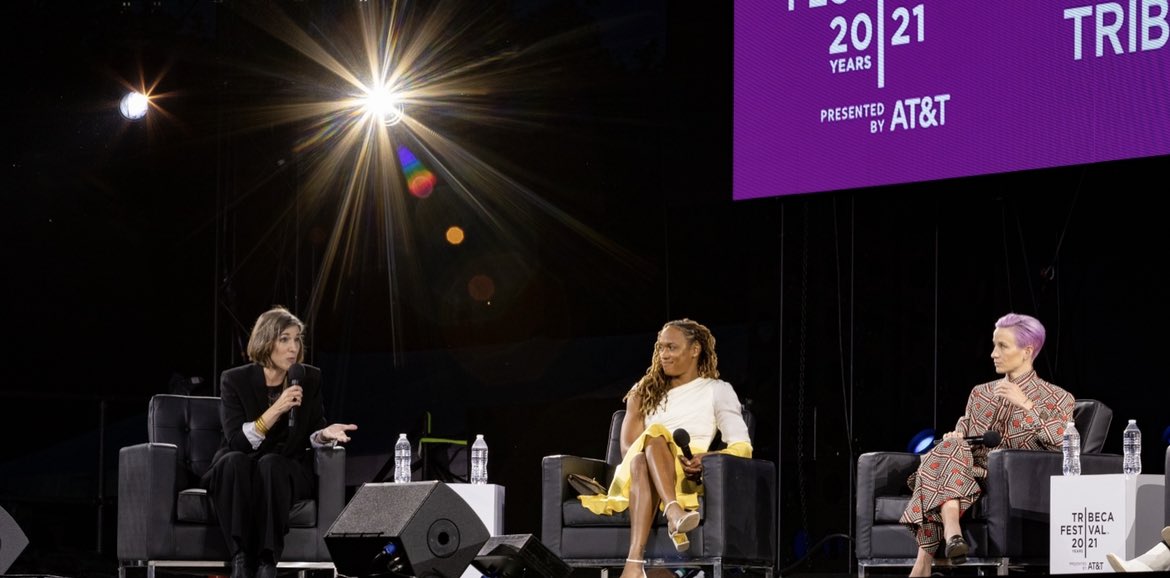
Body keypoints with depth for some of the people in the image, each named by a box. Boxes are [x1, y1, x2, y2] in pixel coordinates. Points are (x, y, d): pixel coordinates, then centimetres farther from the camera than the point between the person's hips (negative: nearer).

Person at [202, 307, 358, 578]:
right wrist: (277, 409, -26)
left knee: (270, 464, -34)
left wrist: (324, 434, -20)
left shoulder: (310, 379, 0)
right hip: (239, 471, -1)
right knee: (234, 461, -36)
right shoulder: (235, 380, -6)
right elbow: (237, 441, -16)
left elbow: (310, 438, 5)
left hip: (288, 471, 1)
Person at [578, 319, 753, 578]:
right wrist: (668, 456, -12)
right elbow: (628, 447, 10)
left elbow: (742, 447, 3)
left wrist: (706, 457, -20)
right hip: (634, 472, 2)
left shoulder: (717, 391, 15)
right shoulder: (644, 392, 23)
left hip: (686, 477, -2)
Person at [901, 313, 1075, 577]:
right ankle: (952, 534, -52)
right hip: (970, 475, 4)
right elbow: (961, 433, 20)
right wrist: (954, 438, -5)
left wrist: (1026, 405, -13)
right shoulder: (981, 393, 22)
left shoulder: (1057, 399, 7)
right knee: (949, 448, -32)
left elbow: (1063, 444, -10)